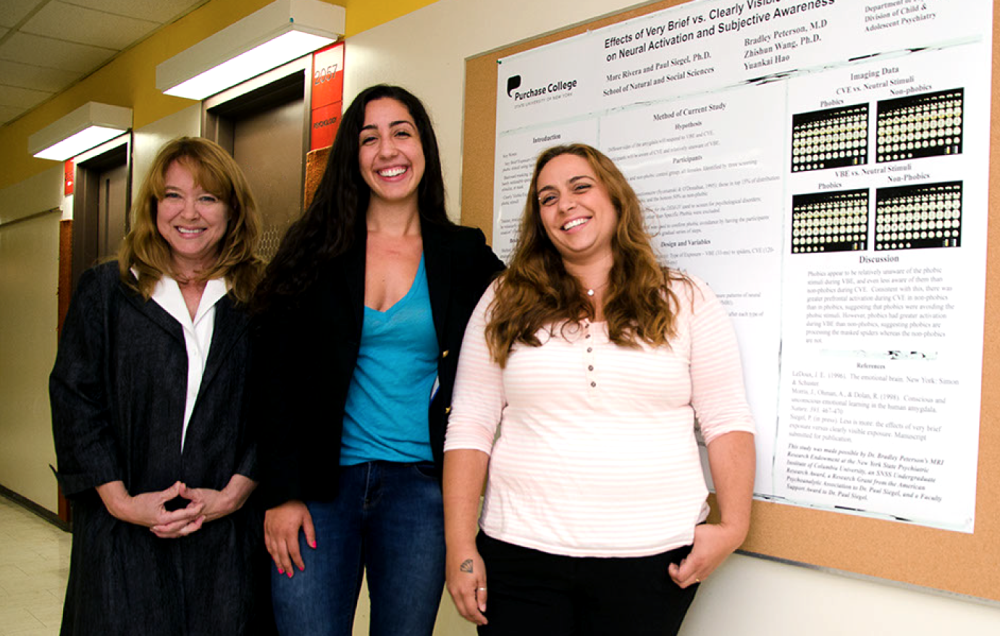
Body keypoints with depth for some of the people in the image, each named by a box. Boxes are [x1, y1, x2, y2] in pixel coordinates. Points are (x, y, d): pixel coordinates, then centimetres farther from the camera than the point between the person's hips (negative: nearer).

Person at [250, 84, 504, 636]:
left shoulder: (465, 256, 4)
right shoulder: (315, 249, 3)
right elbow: (273, 377, 0)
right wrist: (281, 492, -6)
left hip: (419, 486, 1)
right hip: (319, 485, 0)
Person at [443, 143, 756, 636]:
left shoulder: (685, 302, 4)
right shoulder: (505, 303, 5)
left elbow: (727, 423, 3)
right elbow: (469, 428, 2)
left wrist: (733, 525, -8)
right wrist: (461, 548, -3)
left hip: (651, 558, 0)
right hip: (521, 554, 1)